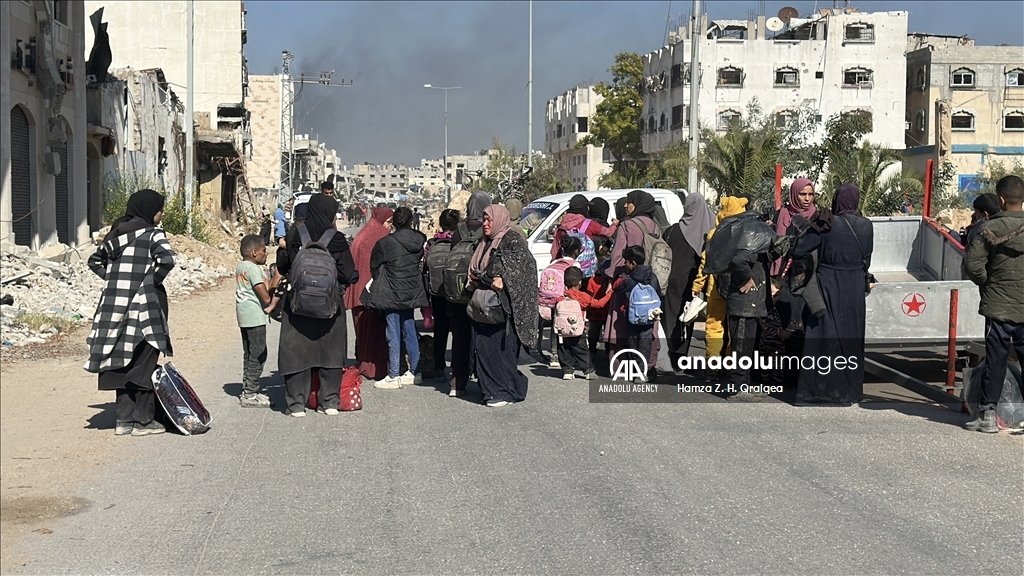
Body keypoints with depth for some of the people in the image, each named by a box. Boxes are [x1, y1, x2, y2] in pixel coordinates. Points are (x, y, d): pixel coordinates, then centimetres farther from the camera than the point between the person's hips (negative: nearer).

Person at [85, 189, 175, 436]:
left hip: (115, 306, 6)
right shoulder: (153, 234, -7)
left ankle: (123, 419, 14)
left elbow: (95, 261, 22)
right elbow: (167, 259, -25)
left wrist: (114, 279, 15)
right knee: (144, 363, 3)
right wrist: (154, 281, -10)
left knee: (124, 363, 11)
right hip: (143, 307, -6)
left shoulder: (116, 234, 13)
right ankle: (143, 420, 7)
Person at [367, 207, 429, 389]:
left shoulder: (385, 243, -13)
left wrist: (380, 283, 16)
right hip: (412, 291, 5)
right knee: (410, 331, 15)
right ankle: (414, 372, 20)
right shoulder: (420, 240, -1)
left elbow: (374, 266, -1)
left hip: (392, 294, -5)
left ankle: (393, 376, 1)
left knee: (394, 335, -1)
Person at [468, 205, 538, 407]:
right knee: (482, 347, 5)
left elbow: (525, 264, -18)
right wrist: (475, 279, 9)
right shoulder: (485, 244, 19)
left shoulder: (513, 241, -6)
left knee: (500, 347, -7)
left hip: (503, 305, -8)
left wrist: (503, 280, -28)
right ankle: (491, 389, 12)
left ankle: (506, 391, 1)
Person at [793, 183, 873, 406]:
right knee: (850, 338, 12)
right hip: (854, 290, 3)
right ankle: (848, 390, 18)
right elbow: (867, 260, 7)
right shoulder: (866, 226, -2)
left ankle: (815, 390, 4)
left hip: (827, 287, -3)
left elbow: (798, 251, -13)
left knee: (822, 337, 3)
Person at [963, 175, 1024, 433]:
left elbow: (973, 264, -12)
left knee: (995, 361, 5)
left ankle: (987, 414, 8)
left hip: (999, 307, -2)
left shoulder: (990, 228, -9)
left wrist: (987, 284, 5)